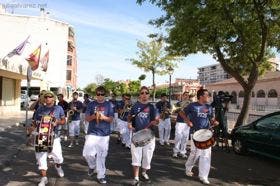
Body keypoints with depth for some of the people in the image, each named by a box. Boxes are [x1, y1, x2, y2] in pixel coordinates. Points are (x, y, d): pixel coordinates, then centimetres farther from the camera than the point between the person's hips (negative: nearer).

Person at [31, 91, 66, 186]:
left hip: (53, 136, -1)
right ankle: (44, 178, 12)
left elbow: (63, 120, 8)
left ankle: (58, 166, 38)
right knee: (41, 157, -1)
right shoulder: (40, 108, 9)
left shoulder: (58, 108, 4)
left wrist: (57, 122, -12)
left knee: (58, 156, 3)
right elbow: (35, 122, 15)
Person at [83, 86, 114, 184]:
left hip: (104, 134, 0)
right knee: (87, 154, -9)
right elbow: (87, 118, 2)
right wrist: (94, 116, -17)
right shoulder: (91, 104, 5)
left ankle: (101, 176, 20)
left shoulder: (108, 105, 4)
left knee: (101, 156, 5)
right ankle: (92, 166, 24)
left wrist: (103, 117, -19)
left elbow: (111, 119, 0)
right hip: (92, 133, 0)